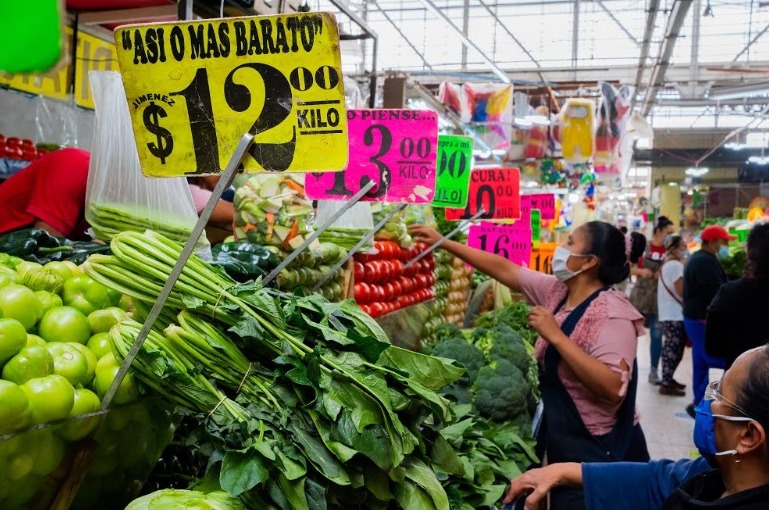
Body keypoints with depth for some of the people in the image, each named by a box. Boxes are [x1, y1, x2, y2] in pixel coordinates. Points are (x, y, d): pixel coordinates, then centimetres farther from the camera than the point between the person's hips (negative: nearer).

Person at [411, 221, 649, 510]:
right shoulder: (556, 291, 0)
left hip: (598, 452, -7)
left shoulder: (612, 314, -22)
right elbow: (504, 269, 5)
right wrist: (443, 242, 6)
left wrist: (555, 336, -31)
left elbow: (613, 388, -32)